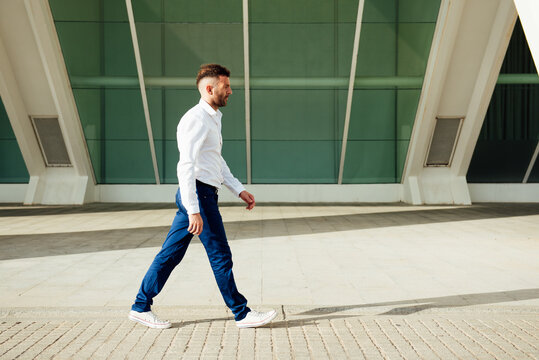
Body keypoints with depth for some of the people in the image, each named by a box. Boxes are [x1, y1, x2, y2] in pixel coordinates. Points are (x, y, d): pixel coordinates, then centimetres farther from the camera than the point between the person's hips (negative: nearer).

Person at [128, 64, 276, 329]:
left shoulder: (212, 118, 19)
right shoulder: (196, 119, -14)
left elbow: (217, 161, 28)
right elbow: (186, 166, -21)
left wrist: (239, 190, 22)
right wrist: (194, 210, -26)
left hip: (201, 194, 10)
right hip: (198, 193, -10)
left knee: (171, 253, 11)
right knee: (220, 255, -1)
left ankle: (141, 307, 18)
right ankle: (241, 313, 9)